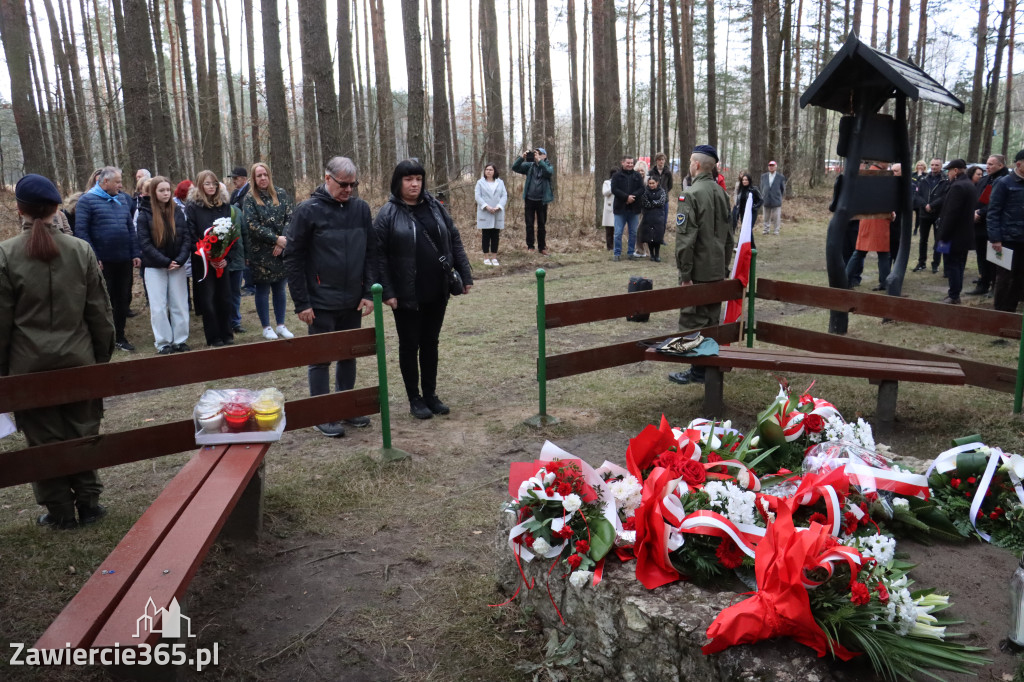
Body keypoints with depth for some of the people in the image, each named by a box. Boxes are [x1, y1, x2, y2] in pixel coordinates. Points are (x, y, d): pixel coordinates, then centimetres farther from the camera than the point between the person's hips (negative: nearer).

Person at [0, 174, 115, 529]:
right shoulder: (81, 249, -4)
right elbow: (100, 311, 0)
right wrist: (103, 356, 10)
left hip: (30, 366, -1)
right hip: (79, 360, 2)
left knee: (45, 438, 10)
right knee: (83, 432, 13)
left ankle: (60, 512, 19)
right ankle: (88, 503, 20)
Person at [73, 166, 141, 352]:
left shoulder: (122, 199, 11)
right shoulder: (87, 200, -6)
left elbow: (130, 227, 14)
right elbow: (81, 231, -10)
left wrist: (135, 253, 7)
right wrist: (93, 257, -16)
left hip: (124, 260, 5)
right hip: (103, 262, -5)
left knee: (124, 299, 11)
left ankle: (120, 336, 23)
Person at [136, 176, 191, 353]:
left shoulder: (178, 212, 4)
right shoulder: (145, 214, -4)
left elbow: (186, 238, 1)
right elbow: (144, 243, -8)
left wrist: (180, 260, -12)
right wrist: (165, 262, -14)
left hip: (177, 266, 2)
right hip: (155, 267, -2)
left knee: (180, 305, 5)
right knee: (158, 307, 0)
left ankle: (180, 340, 14)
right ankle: (163, 343, 7)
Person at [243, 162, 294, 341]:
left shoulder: (281, 194, 5)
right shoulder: (249, 198, -3)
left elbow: (290, 218, 0)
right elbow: (251, 224, -11)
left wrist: (283, 241, -14)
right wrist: (276, 239, -17)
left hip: (282, 251, 3)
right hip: (261, 253, -3)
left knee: (280, 289, 11)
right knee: (262, 291, 6)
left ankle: (281, 325, 23)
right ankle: (266, 328, 17)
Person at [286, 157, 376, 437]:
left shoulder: (361, 208, 4)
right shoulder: (308, 211, -9)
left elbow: (371, 252, 7)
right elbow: (293, 259, -8)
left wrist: (369, 292, 0)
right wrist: (301, 303, -10)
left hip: (353, 302, 4)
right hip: (322, 304, -4)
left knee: (348, 354, 14)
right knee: (321, 358, 5)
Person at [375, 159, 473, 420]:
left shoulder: (435, 207, 6)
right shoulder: (388, 214, -7)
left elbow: (454, 242, 9)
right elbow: (379, 256, -9)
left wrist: (465, 275, 4)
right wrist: (387, 292, -15)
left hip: (437, 293, 4)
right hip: (407, 296, -4)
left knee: (430, 343, 14)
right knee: (410, 346, 9)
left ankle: (431, 394, 27)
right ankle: (414, 398, 21)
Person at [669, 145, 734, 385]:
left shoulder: (691, 194, -15)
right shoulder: (721, 192, 10)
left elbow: (685, 237, -20)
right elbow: (728, 234, 16)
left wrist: (684, 273, -16)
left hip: (698, 271, -8)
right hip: (717, 270, 8)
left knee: (692, 320, 0)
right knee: (712, 320, 15)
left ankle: (698, 370, 3)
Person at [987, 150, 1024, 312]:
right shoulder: (1004, 183, -6)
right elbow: (993, 212, -9)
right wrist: (995, 238, -16)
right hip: (1008, 239, -5)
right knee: (1005, 278, 2)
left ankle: (1010, 312, 19)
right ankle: (999, 313, 12)